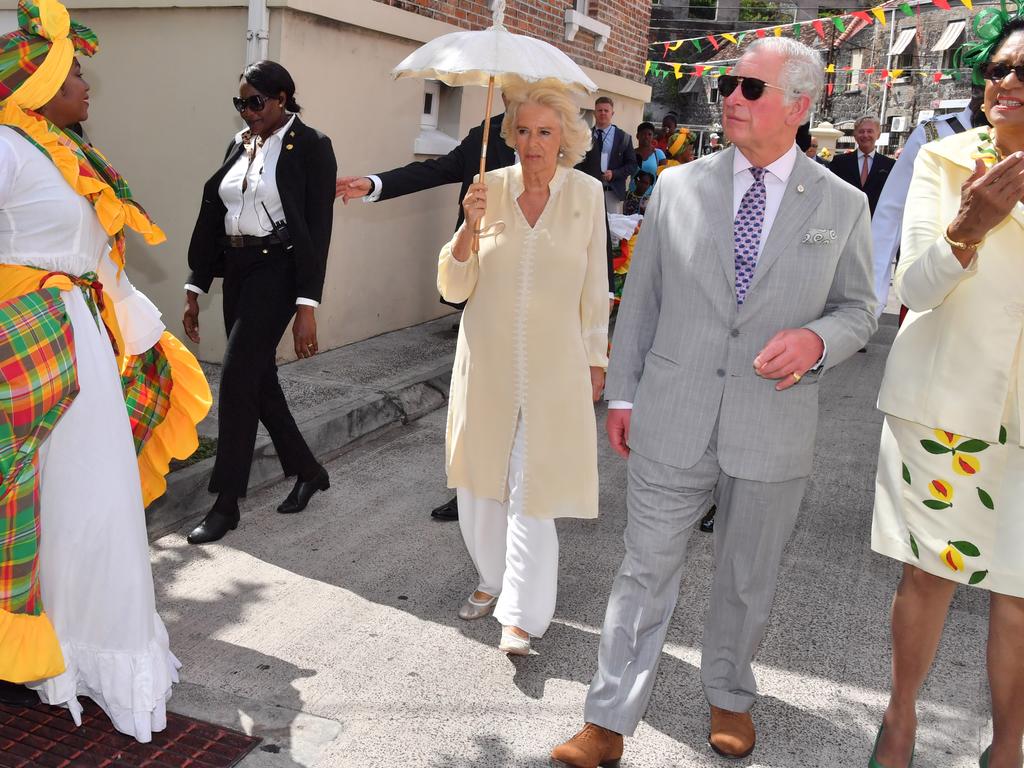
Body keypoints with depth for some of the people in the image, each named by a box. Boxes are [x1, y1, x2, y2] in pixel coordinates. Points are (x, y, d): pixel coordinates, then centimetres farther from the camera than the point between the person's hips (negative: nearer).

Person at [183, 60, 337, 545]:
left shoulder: (309, 146, -8)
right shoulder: (240, 144, 12)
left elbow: (317, 229, -12)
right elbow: (213, 215, 12)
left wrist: (307, 307, -18)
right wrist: (195, 288, 10)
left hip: (277, 270, -7)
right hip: (236, 269, 7)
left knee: (237, 377, -10)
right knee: (258, 378, 11)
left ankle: (226, 504, 2)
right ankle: (308, 470, 29)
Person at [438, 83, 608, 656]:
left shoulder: (587, 193, -2)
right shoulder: (490, 189, -1)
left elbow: (595, 287, 6)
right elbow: (454, 289, -2)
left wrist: (596, 361, 7)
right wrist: (468, 226, -18)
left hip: (553, 364, -2)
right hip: (487, 360, 3)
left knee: (533, 489, -2)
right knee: (480, 479, 12)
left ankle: (522, 614, 8)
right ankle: (494, 581, 34)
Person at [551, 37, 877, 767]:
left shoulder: (842, 204, 1)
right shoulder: (677, 186, 2)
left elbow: (858, 307, 8)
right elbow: (640, 298, 6)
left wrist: (817, 339, -15)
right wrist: (623, 393, 5)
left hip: (773, 429, 1)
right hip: (671, 423, 0)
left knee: (748, 583, 17)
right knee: (646, 575, 7)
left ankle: (730, 698, 42)